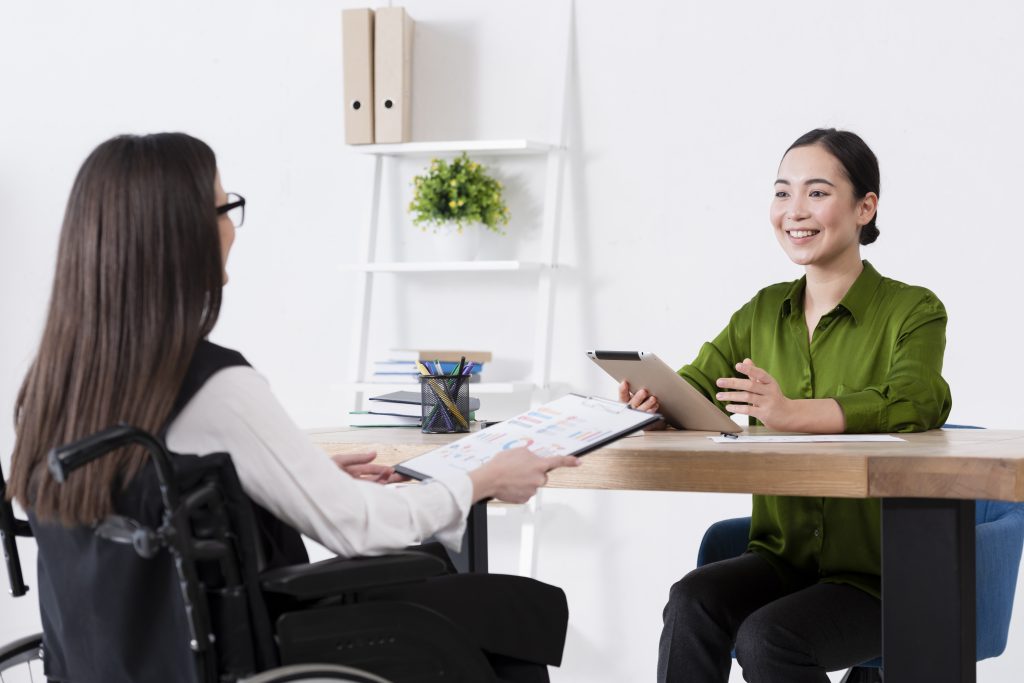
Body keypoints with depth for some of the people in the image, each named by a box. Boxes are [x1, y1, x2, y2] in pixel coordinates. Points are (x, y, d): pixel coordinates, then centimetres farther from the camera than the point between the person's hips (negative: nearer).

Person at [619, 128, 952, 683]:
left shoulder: (912, 312, -6)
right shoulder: (763, 313, 11)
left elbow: (915, 404, -26)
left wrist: (790, 412, -42)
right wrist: (654, 400, -24)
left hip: (877, 574, -4)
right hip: (781, 558, 4)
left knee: (766, 637, -28)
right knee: (692, 602, -25)